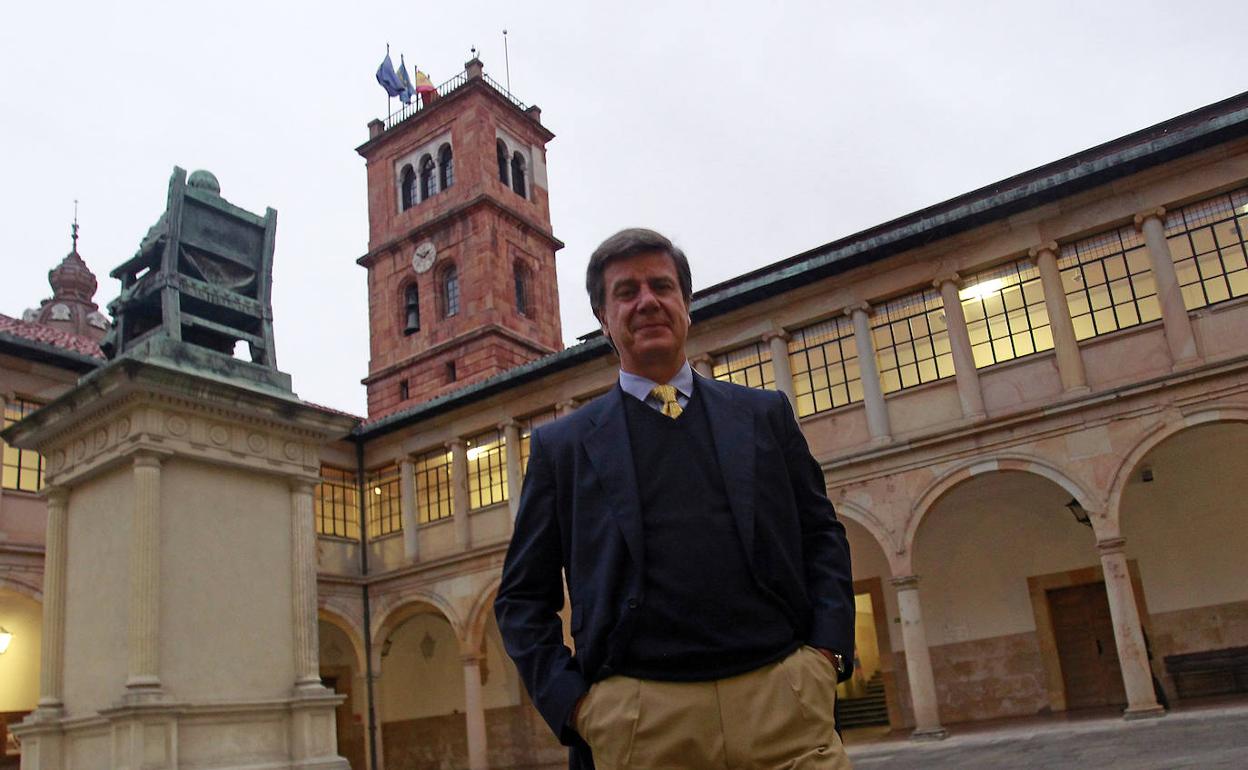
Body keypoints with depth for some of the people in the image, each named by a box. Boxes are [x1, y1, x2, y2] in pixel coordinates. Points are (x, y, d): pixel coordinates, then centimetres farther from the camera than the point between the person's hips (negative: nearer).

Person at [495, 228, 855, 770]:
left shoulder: (765, 414, 13)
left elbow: (821, 534, 14)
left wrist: (828, 650, 0)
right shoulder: (561, 445, 9)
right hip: (639, 720, -1)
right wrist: (569, 700, -4)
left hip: (783, 700, 1)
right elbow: (522, 597, 9)